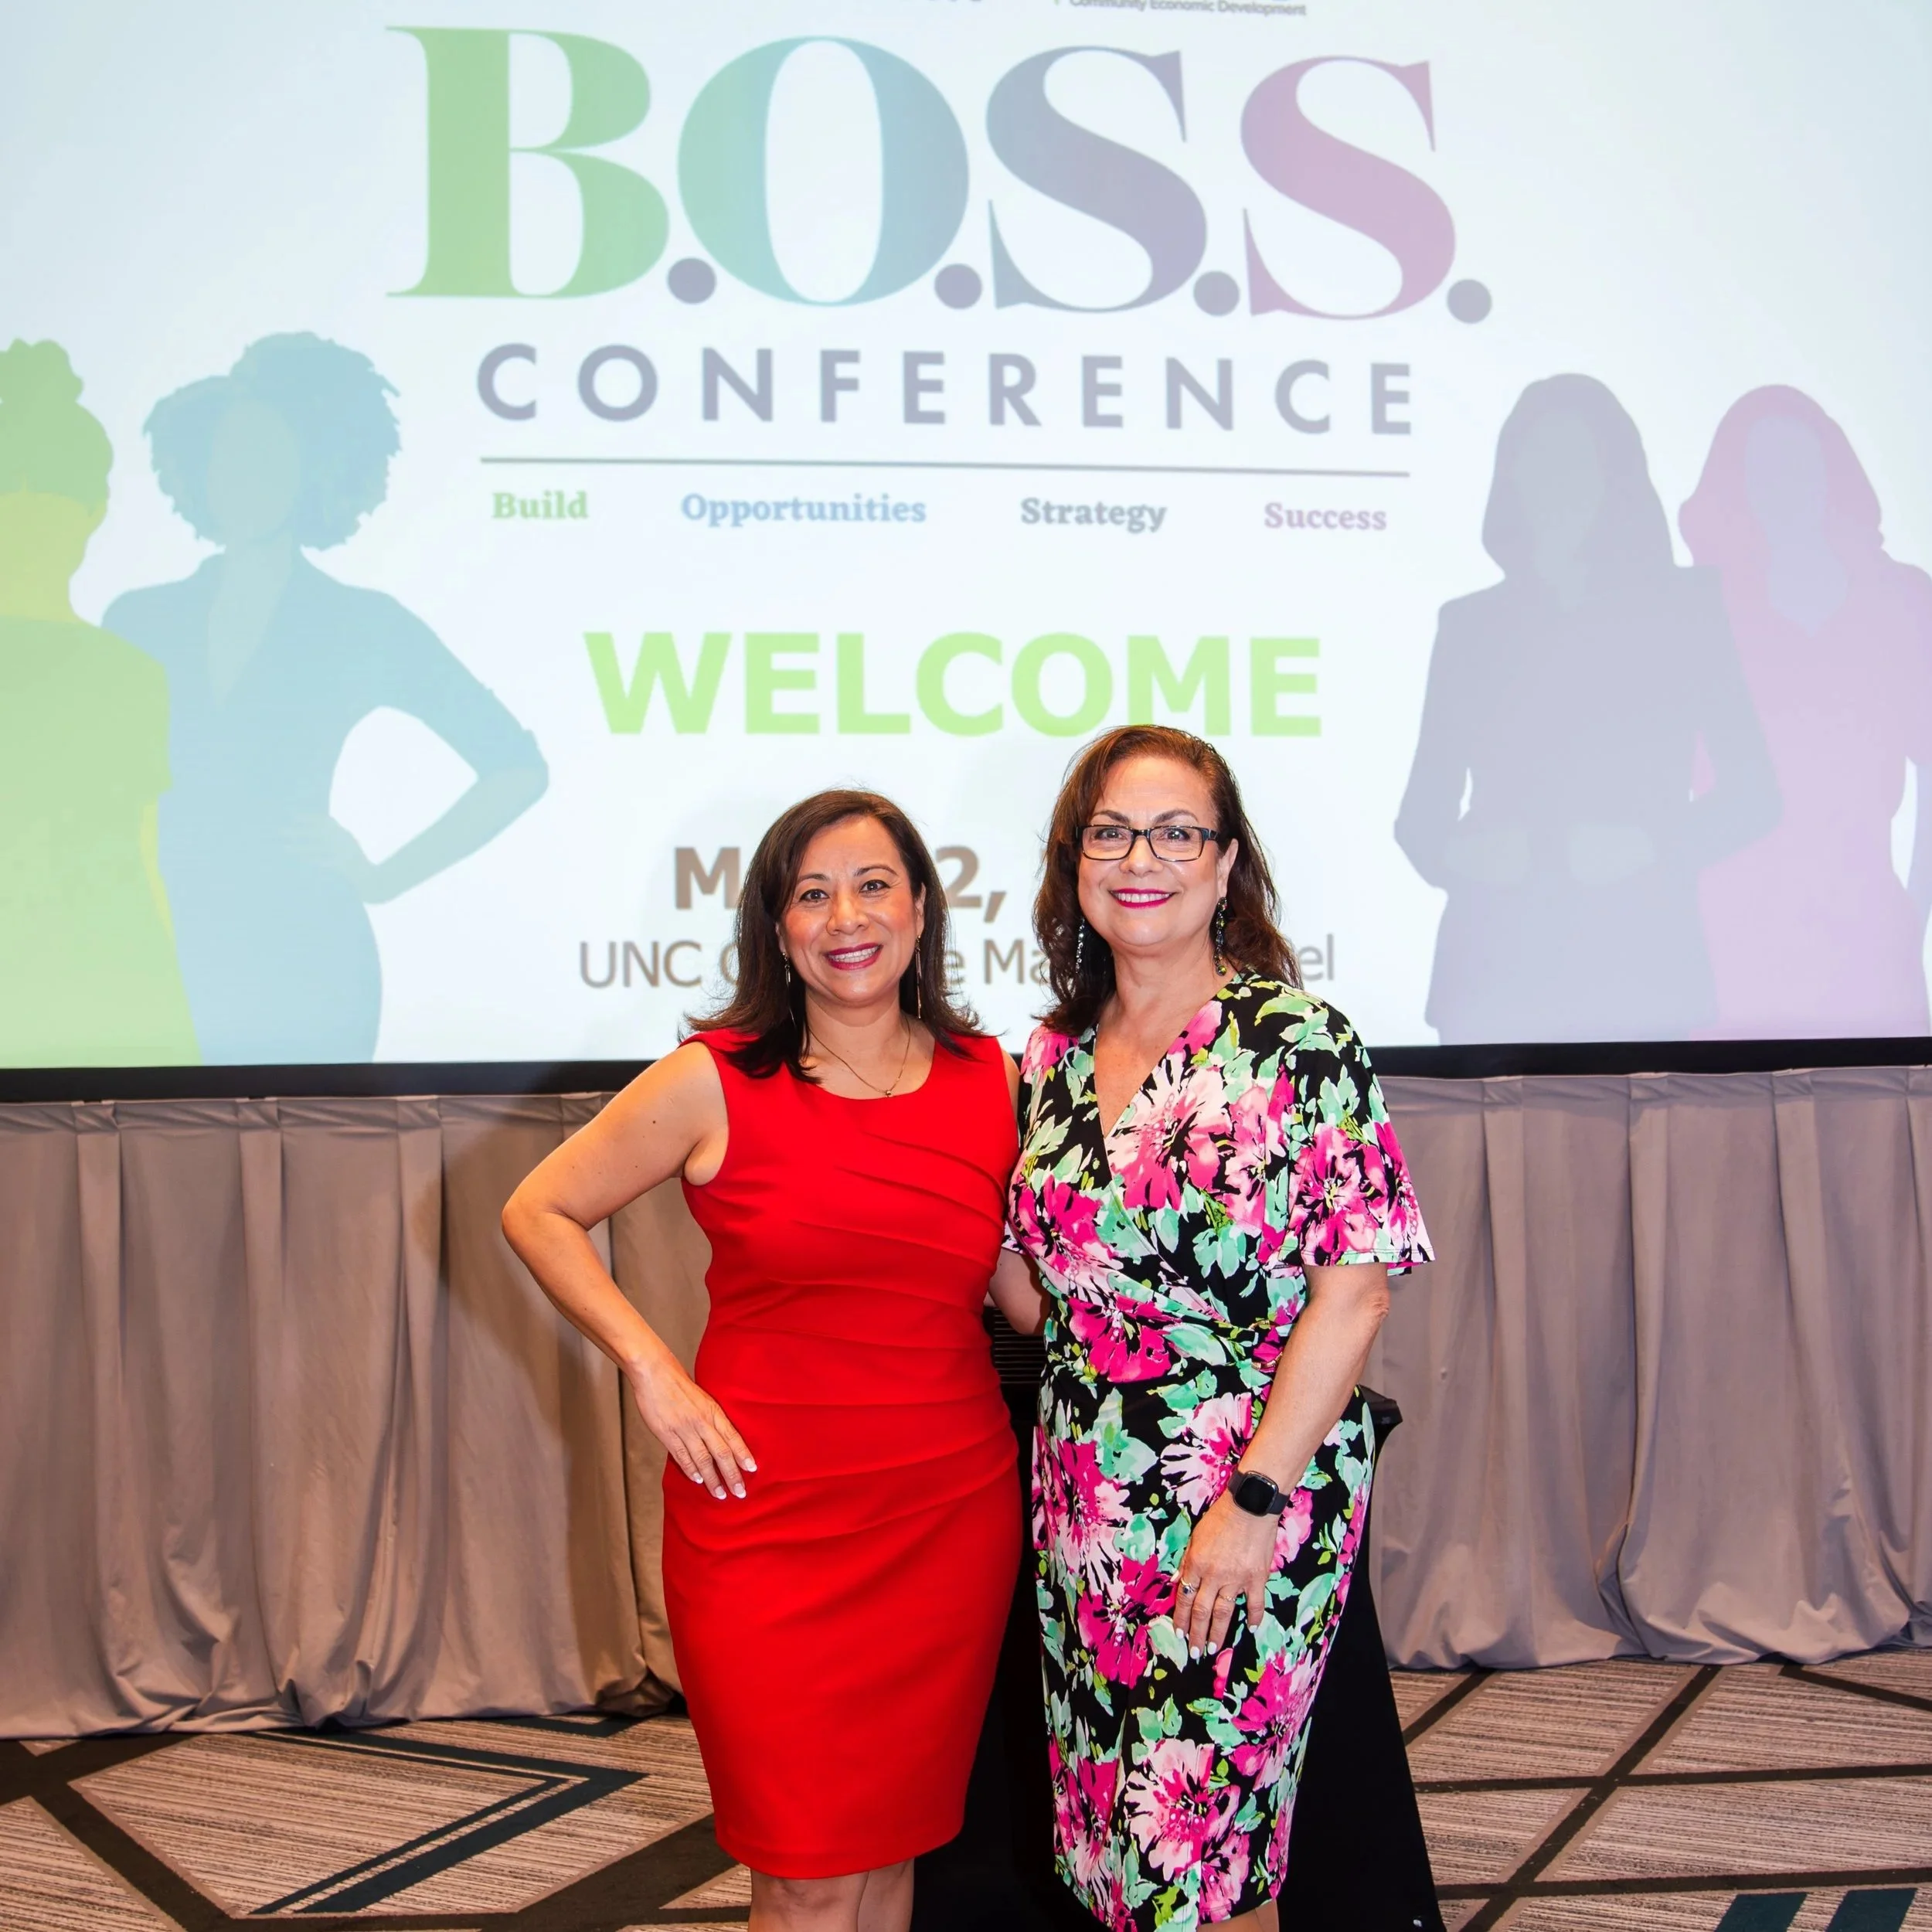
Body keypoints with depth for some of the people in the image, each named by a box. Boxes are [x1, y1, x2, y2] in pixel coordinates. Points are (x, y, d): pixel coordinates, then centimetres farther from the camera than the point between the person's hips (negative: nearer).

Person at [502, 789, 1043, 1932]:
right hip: (769, 1519, -3)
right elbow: (539, 1212, 3)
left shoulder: (990, 1078, 4)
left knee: (896, 1839, 15)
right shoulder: (717, 1084, -5)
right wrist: (650, 1369, -5)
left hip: (952, 1511, 3)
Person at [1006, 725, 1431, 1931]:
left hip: (1253, 1494, -5)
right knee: (1107, 1828, 13)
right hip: (1089, 1503, 5)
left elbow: (1353, 1290, -14)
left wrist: (1256, 1499, -17)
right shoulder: (1052, 1059, 7)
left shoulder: (1299, 1042, -10)